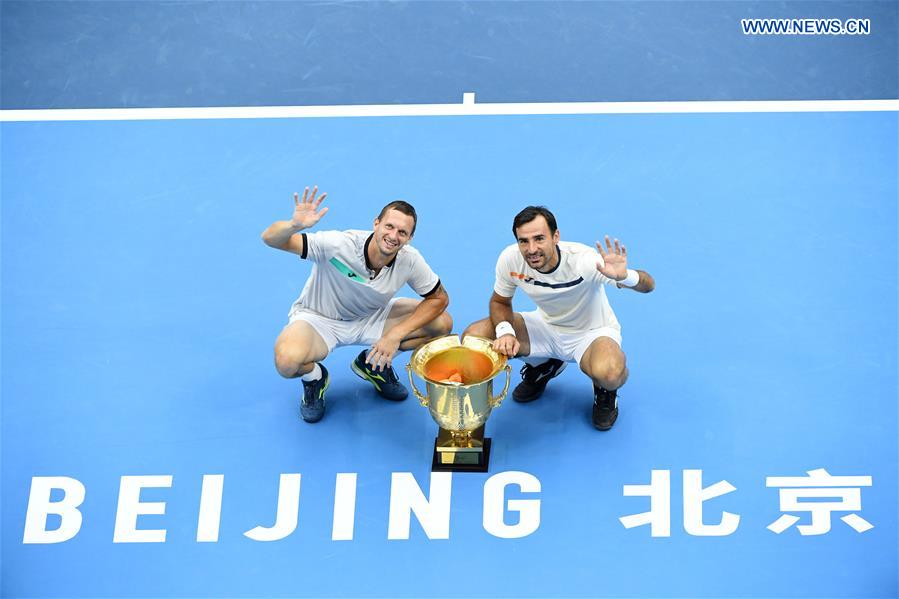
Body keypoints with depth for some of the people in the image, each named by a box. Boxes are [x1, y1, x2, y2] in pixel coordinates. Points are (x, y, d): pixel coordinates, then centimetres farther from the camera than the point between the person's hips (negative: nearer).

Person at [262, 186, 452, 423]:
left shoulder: (409, 260, -21)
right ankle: (314, 376, 3)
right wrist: (295, 225, -57)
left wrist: (396, 334, -19)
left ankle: (374, 363, 9)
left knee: (442, 323, -13)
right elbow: (271, 239, -33)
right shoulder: (338, 245, -32)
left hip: (372, 318, 4)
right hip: (318, 319, -4)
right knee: (287, 362, -37)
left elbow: (439, 298, -7)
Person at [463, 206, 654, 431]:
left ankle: (605, 392, 4)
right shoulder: (510, 259, -21)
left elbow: (648, 285, -29)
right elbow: (500, 301, -1)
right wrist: (505, 332, -23)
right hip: (546, 325, 5)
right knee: (473, 337, -14)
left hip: (592, 331, -4)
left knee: (609, 374, -39)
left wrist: (623, 277, -53)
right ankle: (541, 367, 14)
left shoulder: (584, 260, -32)